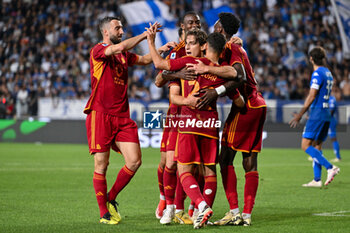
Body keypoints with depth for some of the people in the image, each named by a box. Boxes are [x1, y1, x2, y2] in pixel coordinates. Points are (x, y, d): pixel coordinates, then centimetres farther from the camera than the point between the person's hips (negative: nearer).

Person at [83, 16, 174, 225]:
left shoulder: (124, 55, 18)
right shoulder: (98, 51, -5)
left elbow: (145, 59, 31)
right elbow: (119, 47, -22)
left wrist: (160, 49, 12)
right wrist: (145, 35, -14)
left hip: (122, 117, 6)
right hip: (100, 114, -6)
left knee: (135, 161, -5)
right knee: (102, 164, -3)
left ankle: (111, 198, 15)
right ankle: (104, 213, 6)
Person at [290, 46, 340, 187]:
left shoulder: (317, 73, -12)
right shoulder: (328, 73, 15)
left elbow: (312, 96, -17)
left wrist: (300, 115, -14)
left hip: (317, 113, -9)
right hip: (326, 114, 9)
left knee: (305, 145, -10)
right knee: (317, 146, 10)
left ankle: (330, 168, -20)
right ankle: (317, 180, 6)